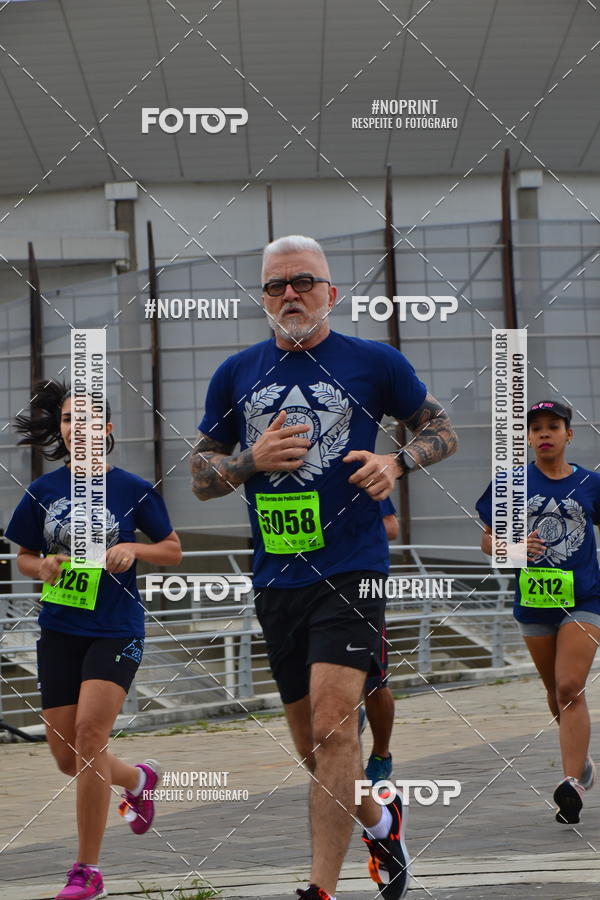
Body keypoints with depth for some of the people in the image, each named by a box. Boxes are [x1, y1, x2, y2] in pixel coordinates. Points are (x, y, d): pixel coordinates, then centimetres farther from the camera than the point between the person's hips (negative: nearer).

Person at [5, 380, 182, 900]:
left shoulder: (131, 489, -3)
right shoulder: (42, 491, 3)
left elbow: (173, 550, 6)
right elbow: (23, 558, 12)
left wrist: (133, 550, -13)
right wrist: (43, 568, -10)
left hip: (116, 629, -4)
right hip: (60, 629, 4)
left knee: (89, 734, -18)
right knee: (67, 757, 6)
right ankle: (139, 779, 40)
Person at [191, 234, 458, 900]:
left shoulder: (374, 362, 1)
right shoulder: (235, 375, 8)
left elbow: (442, 431, 12)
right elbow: (201, 478, 12)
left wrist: (397, 462, -8)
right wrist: (253, 458, -9)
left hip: (350, 571, -4)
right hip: (275, 579, 4)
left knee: (333, 724, -19)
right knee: (312, 742, 13)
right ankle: (380, 824, 41)